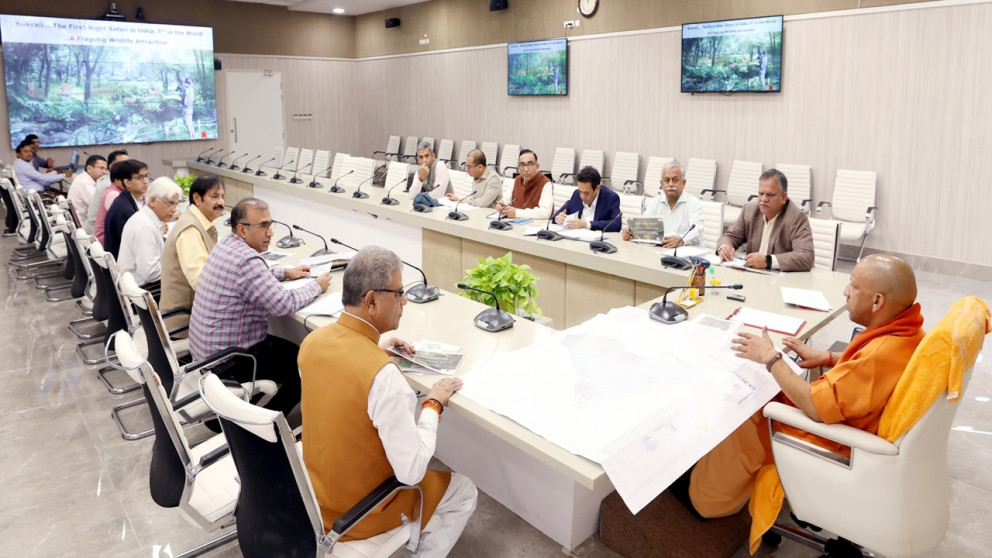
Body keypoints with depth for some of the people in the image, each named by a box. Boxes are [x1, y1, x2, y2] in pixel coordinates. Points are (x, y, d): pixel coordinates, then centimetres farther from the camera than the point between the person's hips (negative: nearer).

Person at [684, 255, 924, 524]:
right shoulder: (908, 330, -5)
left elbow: (816, 407, -32)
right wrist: (827, 358, 7)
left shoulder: (883, 354, -35)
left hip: (832, 444, -10)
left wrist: (771, 358, -23)